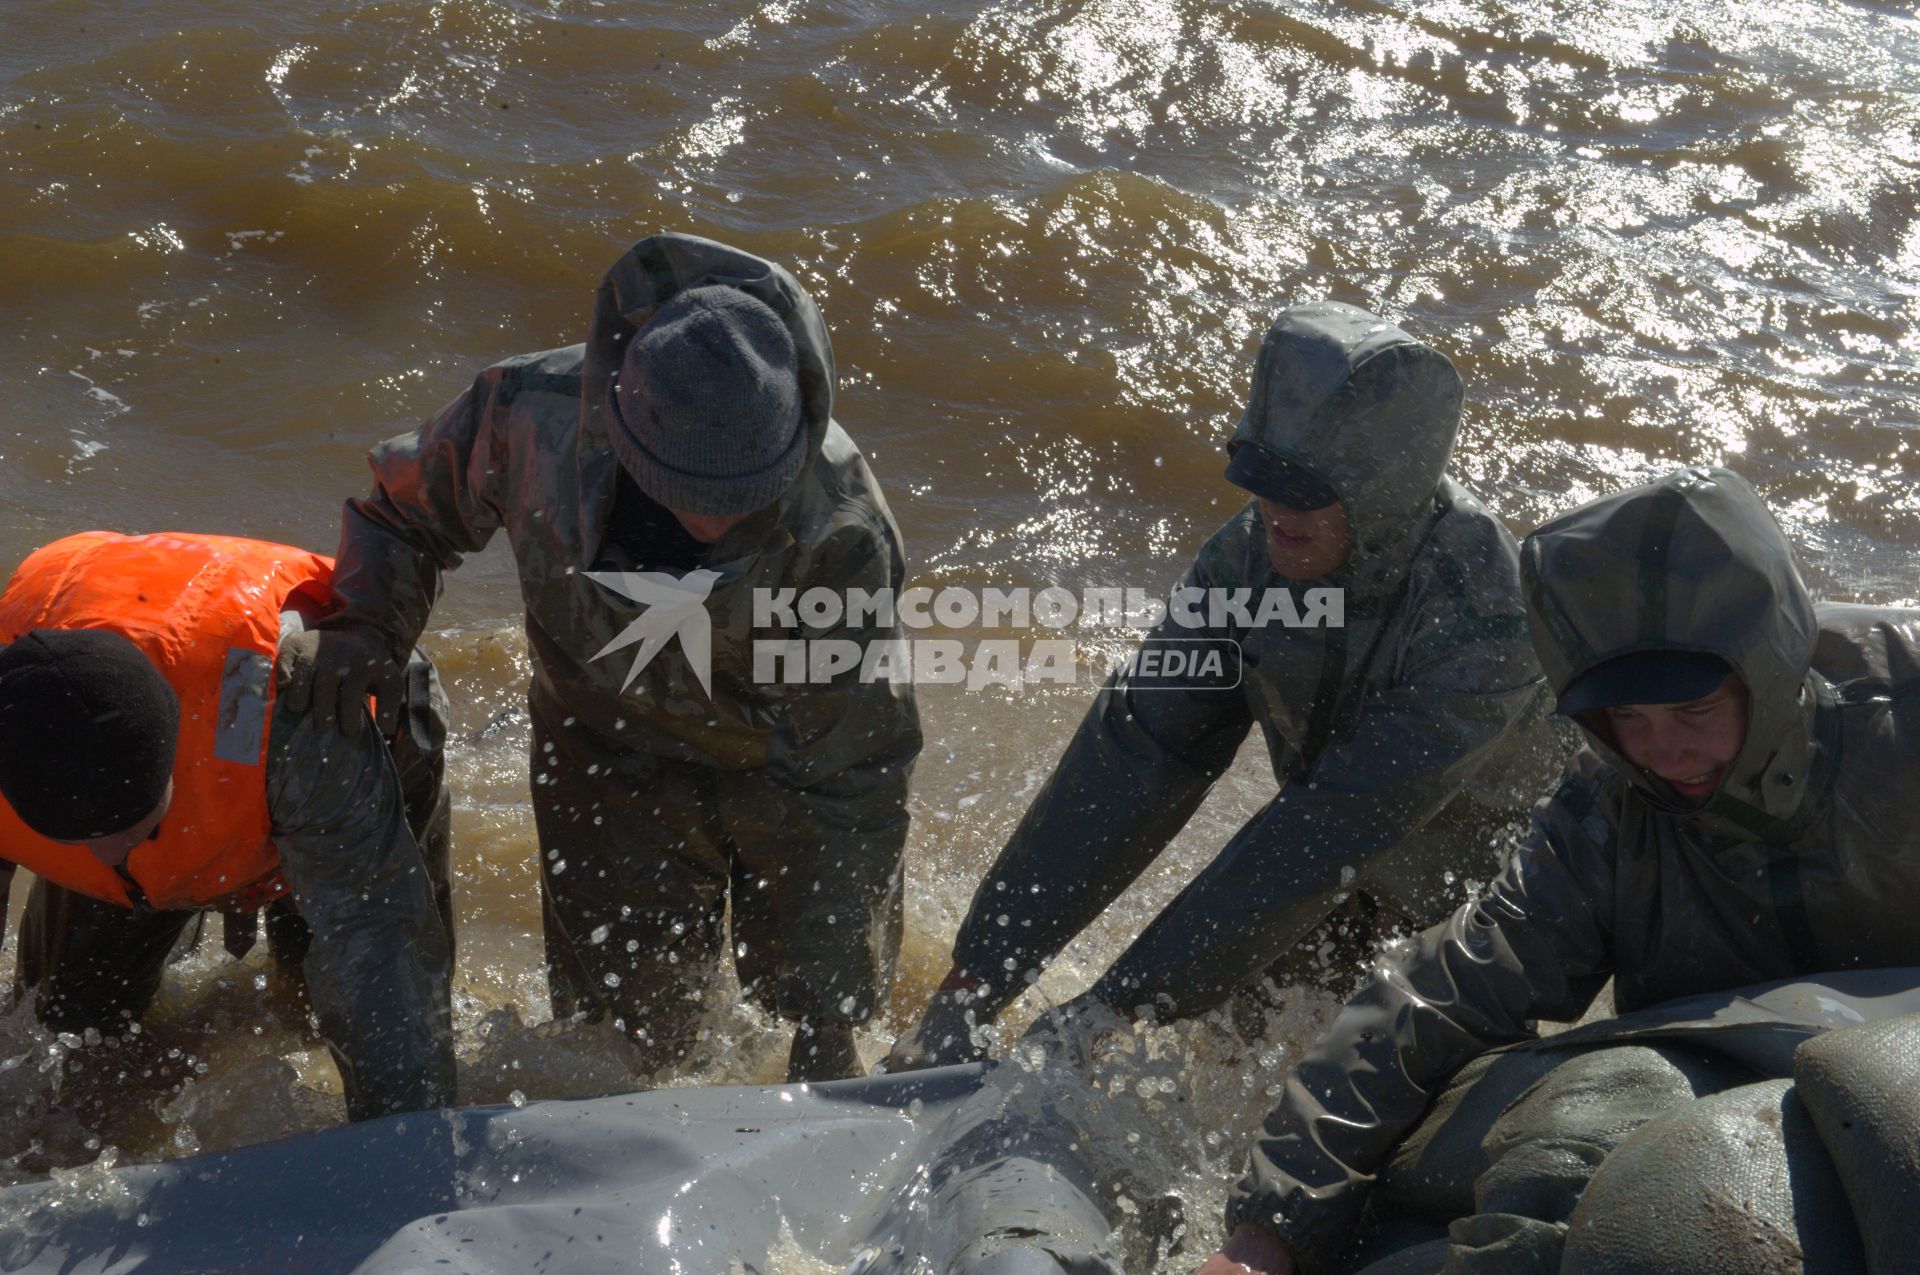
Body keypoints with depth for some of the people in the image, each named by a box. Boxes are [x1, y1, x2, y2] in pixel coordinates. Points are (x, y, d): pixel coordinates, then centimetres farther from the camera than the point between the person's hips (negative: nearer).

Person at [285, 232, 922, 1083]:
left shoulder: (838, 527, -35)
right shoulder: (533, 413, -30)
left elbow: (849, 771, -29)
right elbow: (405, 512, -5)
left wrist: (824, 1019, -28)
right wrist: (367, 625, -25)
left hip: (786, 755, -1)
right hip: (614, 749, 1)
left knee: (821, 999, 8)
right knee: (622, 1025, 2)